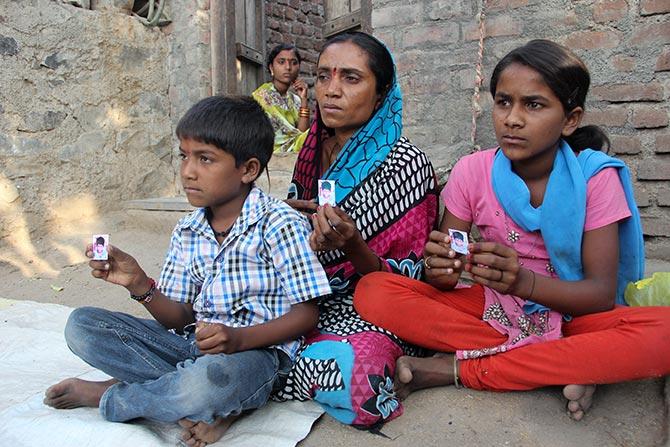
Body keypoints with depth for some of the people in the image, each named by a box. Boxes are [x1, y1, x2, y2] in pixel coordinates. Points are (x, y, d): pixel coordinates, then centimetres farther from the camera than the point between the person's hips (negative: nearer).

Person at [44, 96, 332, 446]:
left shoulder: (281, 224, -12)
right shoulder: (187, 232, 8)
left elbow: (306, 313, -12)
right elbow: (181, 317, 7)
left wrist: (240, 338, -25)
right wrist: (139, 284, -11)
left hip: (255, 350, -6)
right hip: (192, 342, 7)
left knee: (211, 376, -41)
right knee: (81, 325, -5)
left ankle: (105, 396, -6)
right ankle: (208, 405, -14)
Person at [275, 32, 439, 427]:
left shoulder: (405, 163, -12)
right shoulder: (314, 152, 5)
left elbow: (406, 278, -10)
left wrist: (352, 246, -28)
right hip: (307, 300, 5)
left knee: (344, 372, -34)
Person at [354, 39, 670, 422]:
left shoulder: (596, 177, -11)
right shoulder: (472, 172, -7)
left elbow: (602, 292, -15)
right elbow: (442, 279, -4)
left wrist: (523, 281, -34)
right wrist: (442, 270, -30)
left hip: (571, 314, -1)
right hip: (494, 307, 2)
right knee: (373, 292, -21)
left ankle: (457, 369, -24)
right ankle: (565, 367, -20)